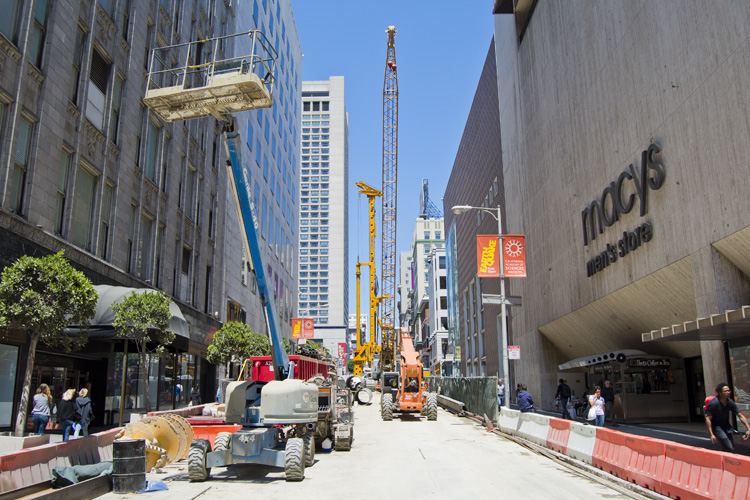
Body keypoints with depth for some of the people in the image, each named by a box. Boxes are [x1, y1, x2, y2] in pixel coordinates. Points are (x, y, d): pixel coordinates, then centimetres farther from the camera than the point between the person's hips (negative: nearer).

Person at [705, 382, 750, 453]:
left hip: (726, 426, 7)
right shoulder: (713, 403, -23)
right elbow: (708, 419, -23)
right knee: (730, 449, -16)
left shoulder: (730, 402, -5)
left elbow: (740, 416, 1)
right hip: (716, 427, -7)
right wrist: (711, 435, -27)